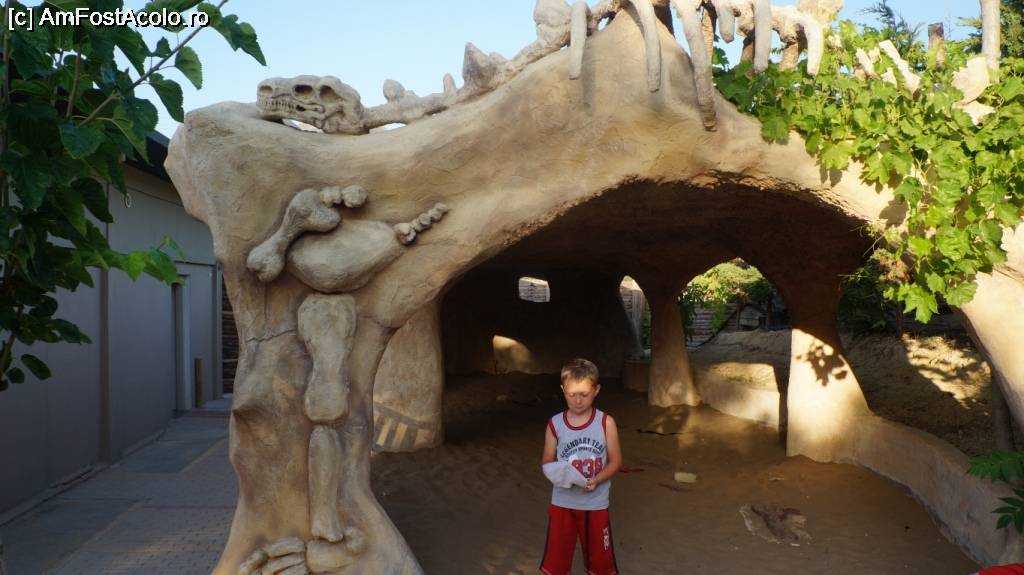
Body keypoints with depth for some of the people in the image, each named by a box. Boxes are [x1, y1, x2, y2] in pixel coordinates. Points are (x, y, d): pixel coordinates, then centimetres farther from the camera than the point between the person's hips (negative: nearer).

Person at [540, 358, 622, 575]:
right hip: (562, 503, 1)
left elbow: (615, 461, -4)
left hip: (596, 504, 0)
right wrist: (559, 474, -22)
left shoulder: (606, 422, -10)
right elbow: (547, 462, 0)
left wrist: (596, 480, -21)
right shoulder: (555, 424, -8)